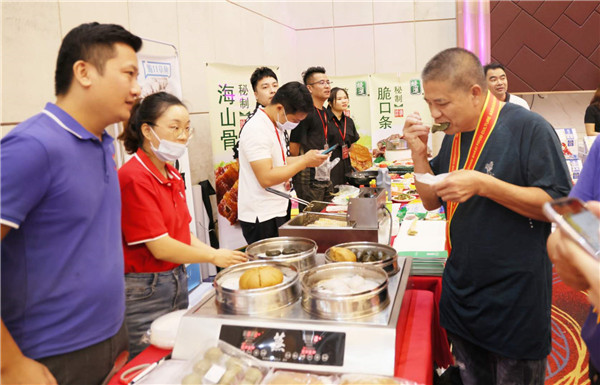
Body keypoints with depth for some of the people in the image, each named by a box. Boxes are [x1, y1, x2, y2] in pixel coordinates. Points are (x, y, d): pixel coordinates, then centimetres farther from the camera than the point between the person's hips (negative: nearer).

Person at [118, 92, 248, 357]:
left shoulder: (172, 175, 7)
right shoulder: (134, 178, -20)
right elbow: (161, 248, -21)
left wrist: (222, 256, -4)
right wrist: (215, 257, -10)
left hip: (178, 280, 8)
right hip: (144, 291, -8)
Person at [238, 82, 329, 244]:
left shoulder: (275, 126, 12)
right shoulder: (257, 130, -19)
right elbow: (266, 178, -26)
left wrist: (306, 158, 5)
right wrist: (304, 162, -19)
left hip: (277, 212, 9)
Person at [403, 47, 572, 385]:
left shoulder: (529, 128, -15)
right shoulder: (454, 135, 6)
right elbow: (432, 201, 10)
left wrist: (483, 185, -27)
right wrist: (420, 154, -7)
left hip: (515, 302, -6)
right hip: (462, 291, 6)